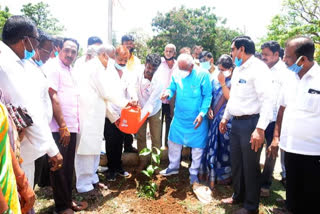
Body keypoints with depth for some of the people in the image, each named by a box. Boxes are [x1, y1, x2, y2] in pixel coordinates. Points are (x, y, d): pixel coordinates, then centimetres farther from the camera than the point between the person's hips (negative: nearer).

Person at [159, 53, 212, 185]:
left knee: (197, 146, 8)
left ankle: (194, 173, 30)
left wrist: (202, 113, -21)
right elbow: (172, 88, 6)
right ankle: (173, 166, 38)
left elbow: (207, 96, -13)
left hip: (197, 119, -4)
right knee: (173, 141, 15)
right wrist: (168, 93, -19)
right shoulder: (177, 75, -3)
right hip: (179, 116, 4)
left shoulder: (203, 75, -15)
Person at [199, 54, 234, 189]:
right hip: (215, 118, 5)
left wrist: (223, 83, -22)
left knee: (225, 147, 6)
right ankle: (211, 173, 29)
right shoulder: (215, 80, 8)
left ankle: (225, 175, 25)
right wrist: (209, 109, 0)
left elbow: (230, 98, -19)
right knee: (213, 145, 12)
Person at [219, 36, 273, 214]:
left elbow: (267, 100, -21)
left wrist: (260, 129, -27)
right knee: (236, 162, 19)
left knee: (250, 165, 4)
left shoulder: (258, 68, -14)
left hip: (251, 123, -8)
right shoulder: (237, 69, 14)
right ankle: (238, 196, 39)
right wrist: (225, 118, 22)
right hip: (236, 122, 9)